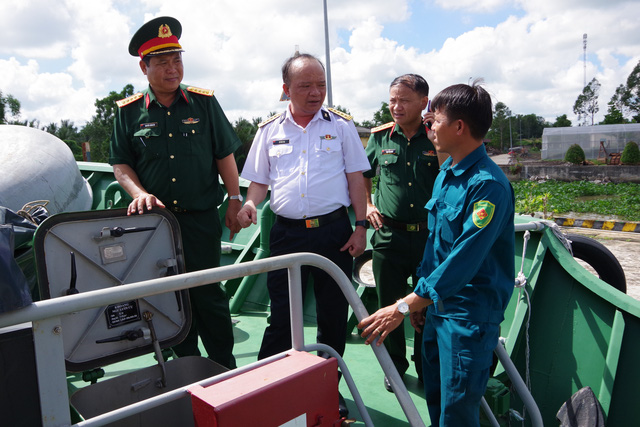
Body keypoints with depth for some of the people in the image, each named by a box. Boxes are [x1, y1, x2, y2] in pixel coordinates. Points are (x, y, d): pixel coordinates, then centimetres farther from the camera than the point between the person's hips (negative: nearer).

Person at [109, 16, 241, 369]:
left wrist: (234, 200, 1)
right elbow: (120, 163, 8)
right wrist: (139, 193, -10)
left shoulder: (204, 102, 3)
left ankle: (226, 372, 18)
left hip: (201, 218, -1)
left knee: (208, 294, 1)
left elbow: (224, 155, 6)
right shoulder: (128, 111, 4)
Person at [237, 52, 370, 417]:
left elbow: (356, 179, 4)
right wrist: (250, 203, -10)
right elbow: (259, 181, 12)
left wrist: (361, 226, -3)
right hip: (287, 232, 1)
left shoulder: (341, 125, 4)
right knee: (281, 315, 5)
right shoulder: (269, 131, 7)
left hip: (334, 229, 0)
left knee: (333, 315, 10)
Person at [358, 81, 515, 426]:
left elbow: (463, 260, -27)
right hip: (438, 303, 8)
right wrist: (419, 297, 16)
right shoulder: (446, 171, 7)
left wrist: (404, 307, -25)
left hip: (471, 312, -8)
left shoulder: (488, 184, -22)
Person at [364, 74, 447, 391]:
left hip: (430, 236, -1)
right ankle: (395, 368, 33)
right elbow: (363, 176, 18)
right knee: (389, 307, 11)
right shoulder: (380, 137, 4)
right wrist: (367, 205, 4)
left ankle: (427, 371, 33)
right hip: (388, 236, 1)